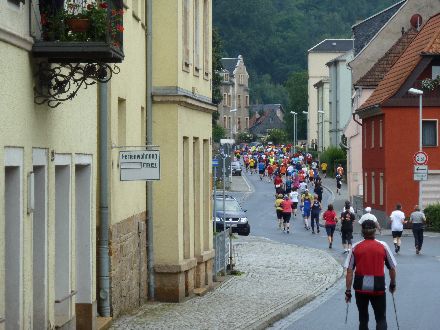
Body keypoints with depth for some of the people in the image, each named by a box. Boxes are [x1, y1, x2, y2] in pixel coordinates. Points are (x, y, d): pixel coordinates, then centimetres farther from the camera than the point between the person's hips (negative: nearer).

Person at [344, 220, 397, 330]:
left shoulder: (355, 247, -1)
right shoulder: (383, 246, -2)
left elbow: (349, 271, -4)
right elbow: (392, 268, 3)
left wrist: (348, 291, 1)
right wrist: (393, 284, 19)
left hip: (361, 287, 1)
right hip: (378, 287, -1)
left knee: (363, 319, 16)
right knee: (381, 319, 8)